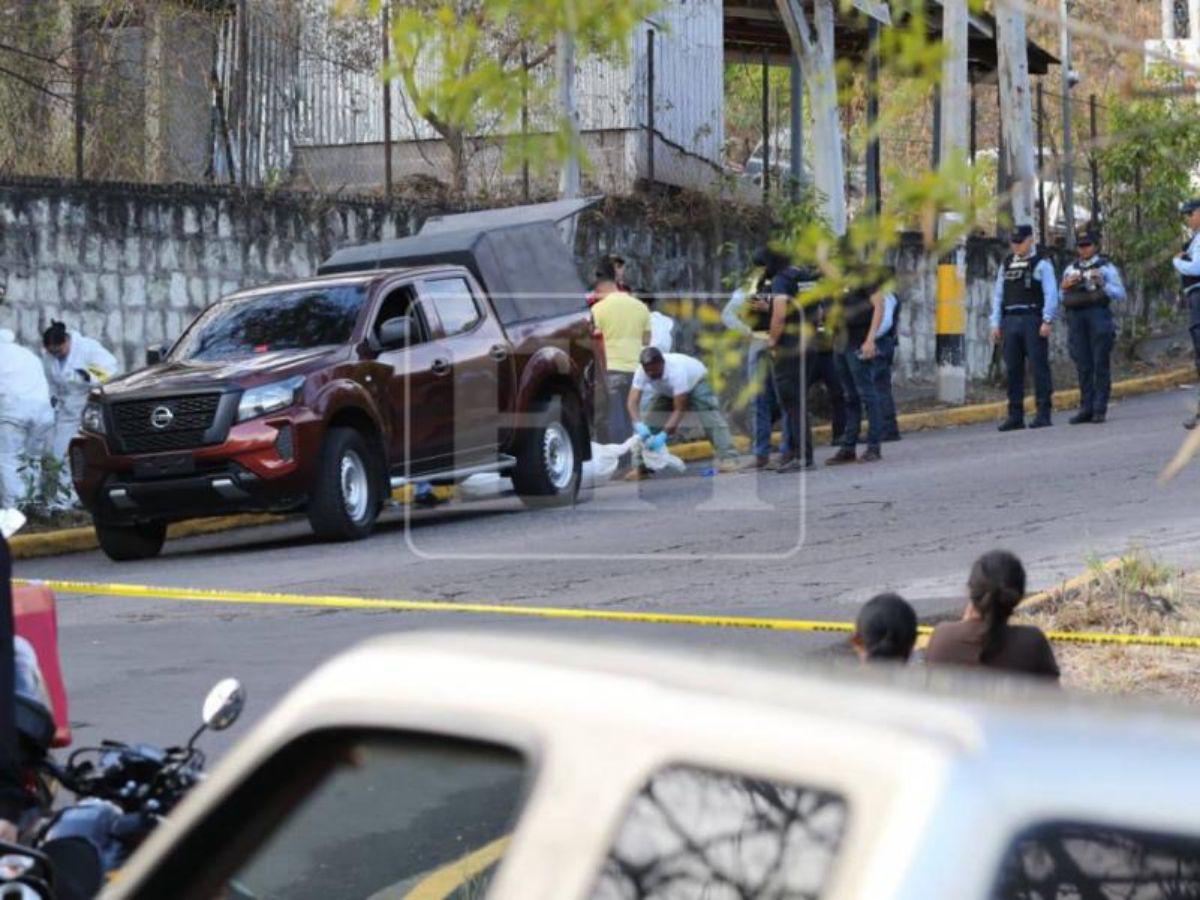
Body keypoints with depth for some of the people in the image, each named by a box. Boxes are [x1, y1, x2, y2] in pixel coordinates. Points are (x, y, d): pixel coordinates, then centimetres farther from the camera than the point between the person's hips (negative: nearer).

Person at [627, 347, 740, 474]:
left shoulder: (676, 371, -44)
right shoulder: (641, 372, -30)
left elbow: (679, 410, -41)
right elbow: (633, 402, -35)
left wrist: (664, 434, -50)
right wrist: (638, 424, -54)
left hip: (695, 381, -5)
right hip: (667, 391, 5)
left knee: (711, 418, -26)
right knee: (650, 423, -8)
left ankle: (728, 458, -31)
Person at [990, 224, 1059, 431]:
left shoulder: (1041, 263, 1)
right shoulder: (1006, 265, 17)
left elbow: (1051, 294, -6)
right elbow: (998, 295, 18)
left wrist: (1047, 321, -15)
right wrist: (996, 324, 10)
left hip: (1033, 321, -5)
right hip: (1010, 321, 5)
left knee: (1039, 366, -5)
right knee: (1013, 369, 4)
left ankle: (1043, 414, -4)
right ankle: (1015, 416, 8)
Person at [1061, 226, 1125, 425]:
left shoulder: (1106, 267, 8)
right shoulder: (1071, 269, 20)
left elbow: (1120, 294, 3)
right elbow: (1062, 297, 20)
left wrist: (1103, 284, -11)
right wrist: (1065, 287, 0)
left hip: (1098, 316, -4)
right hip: (1076, 318, 4)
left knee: (1101, 363, -5)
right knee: (1083, 365, 1)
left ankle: (1100, 408, -6)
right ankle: (1086, 408, 2)